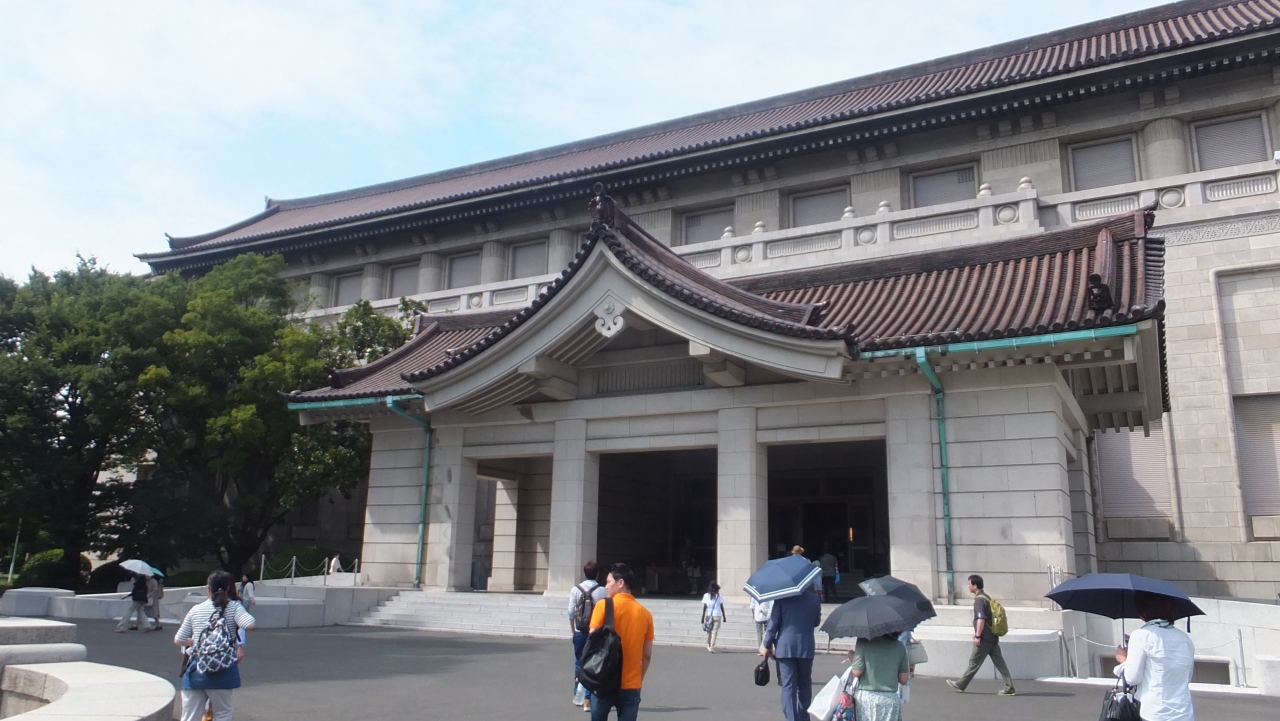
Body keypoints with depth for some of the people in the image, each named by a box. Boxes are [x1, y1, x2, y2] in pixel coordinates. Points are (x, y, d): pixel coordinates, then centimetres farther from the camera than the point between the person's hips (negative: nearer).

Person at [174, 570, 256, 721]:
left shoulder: (196, 609, 7)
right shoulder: (233, 607, -3)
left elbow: (178, 640, 12)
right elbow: (250, 625, -21)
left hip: (195, 672, 3)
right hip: (223, 673, -3)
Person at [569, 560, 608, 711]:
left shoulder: (576, 590, -3)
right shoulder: (602, 591, -8)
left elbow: (571, 612, 0)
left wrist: (573, 630, 13)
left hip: (580, 632, 2)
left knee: (579, 663, 18)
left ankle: (578, 696, 27)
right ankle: (588, 698, -1)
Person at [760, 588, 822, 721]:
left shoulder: (782, 598, -5)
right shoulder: (814, 598, 0)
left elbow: (773, 622, -5)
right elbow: (816, 622, 12)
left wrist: (767, 645, 3)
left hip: (785, 647, -2)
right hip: (806, 647, 2)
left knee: (788, 686, 0)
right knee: (804, 684, 17)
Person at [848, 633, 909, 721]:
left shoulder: (863, 642, -6)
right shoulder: (899, 646, 4)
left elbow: (857, 672, -8)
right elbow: (903, 680, 6)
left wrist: (852, 657, 11)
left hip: (866, 697, -2)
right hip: (891, 699, 2)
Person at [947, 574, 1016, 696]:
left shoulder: (979, 599, -15)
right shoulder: (986, 597, 15)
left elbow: (981, 619, -24)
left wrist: (978, 636, -23)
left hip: (985, 638, -9)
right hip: (992, 636, 9)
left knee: (974, 662, 1)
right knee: (999, 662, 6)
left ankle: (960, 685, 11)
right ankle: (1009, 688, 3)